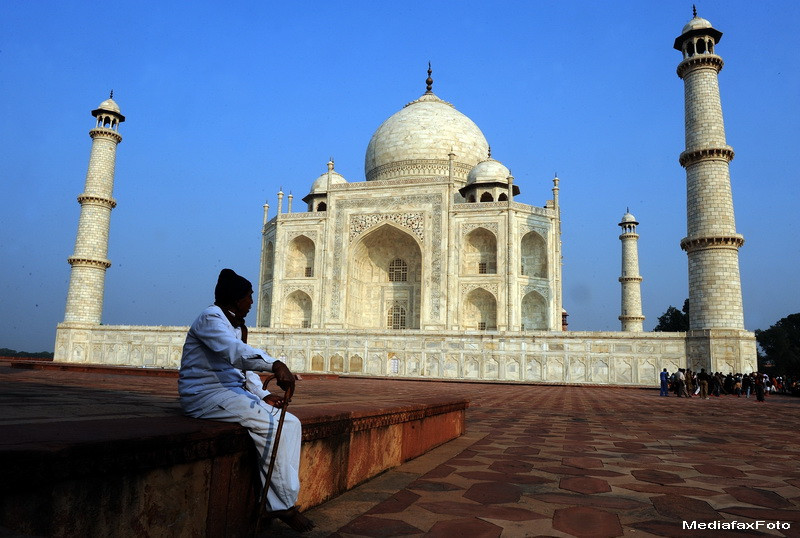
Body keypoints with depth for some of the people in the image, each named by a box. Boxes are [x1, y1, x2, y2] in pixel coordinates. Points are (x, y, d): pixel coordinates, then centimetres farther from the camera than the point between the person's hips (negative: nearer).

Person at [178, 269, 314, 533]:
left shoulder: (237, 326, 19)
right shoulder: (210, 318, -12)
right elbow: (235, 351, -33)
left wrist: (264, 396, 1)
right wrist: (275, 365, -48)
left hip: (232, 391, 9)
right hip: (205, 394, -9)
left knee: (290, 422, -7)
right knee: (270, 423, -24)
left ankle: (280, 502, -12)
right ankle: (284, 504, -13)